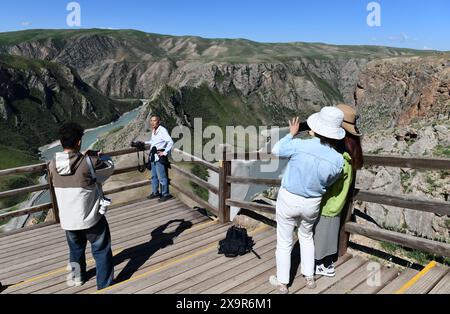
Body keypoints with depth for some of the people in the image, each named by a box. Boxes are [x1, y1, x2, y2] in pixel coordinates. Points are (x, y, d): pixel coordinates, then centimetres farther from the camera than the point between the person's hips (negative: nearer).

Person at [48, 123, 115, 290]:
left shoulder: (53, 164, -7)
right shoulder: (89, 162, -21)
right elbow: (110, 167, -3)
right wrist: (100, 156, 15)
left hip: (67, 220, 5)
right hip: (90, 218, -5)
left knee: (76, 249, 29)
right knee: (101, 250, 12)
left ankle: (77, 277, 50)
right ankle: (105, 284, 21)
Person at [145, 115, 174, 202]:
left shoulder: (162, 130, -16)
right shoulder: (153, 131, 12)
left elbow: (170, 142, -24)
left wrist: (165, 153, -21)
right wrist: (145, 143, 26)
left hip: (160, 156, -9)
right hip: (153, 156, 10)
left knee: (162, 177, -4)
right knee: (154, 176, 18)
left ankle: (165, 194, 7)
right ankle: (155, 192, 32)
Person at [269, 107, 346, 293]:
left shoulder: (299, 145, -27)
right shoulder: (338, 160, -18)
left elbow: (276, 151, -7)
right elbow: (328, 182, 2)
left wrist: (291, 134, 8)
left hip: (288, 200, -2)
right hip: (312, 204, 3)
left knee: (284, 242, 16)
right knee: (306, 237, 30)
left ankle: (282, 283, 31)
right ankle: (309, 277, 42)